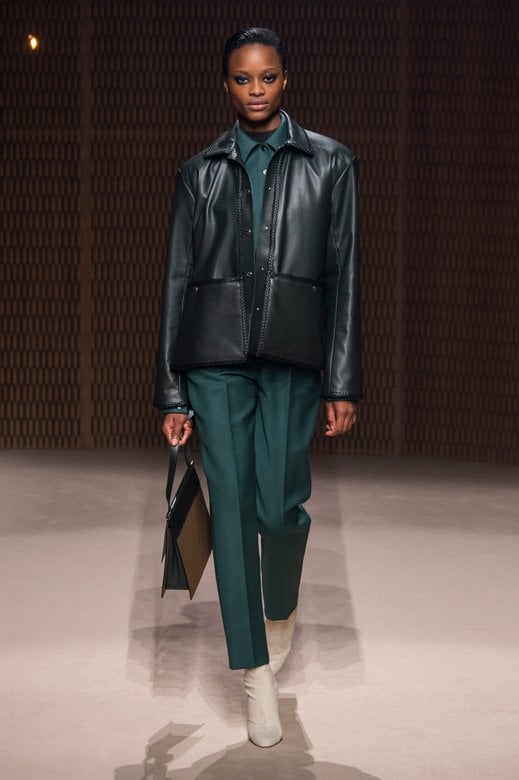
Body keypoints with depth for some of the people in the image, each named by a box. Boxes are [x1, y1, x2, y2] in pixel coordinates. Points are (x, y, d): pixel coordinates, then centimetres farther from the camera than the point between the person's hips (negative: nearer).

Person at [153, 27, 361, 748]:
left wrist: (342, 383, -2)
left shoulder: (329, 163, 10)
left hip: (290, 354, -1)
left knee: (279, 503, -6)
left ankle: (281, 608, 29)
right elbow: (178, 281, 12)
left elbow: (344, 275, 5)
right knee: (231, 504, -3)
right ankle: (258, 675, 4)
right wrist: (172, 393, 7)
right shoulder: (199, 173, 13)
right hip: (215, 353, 1)